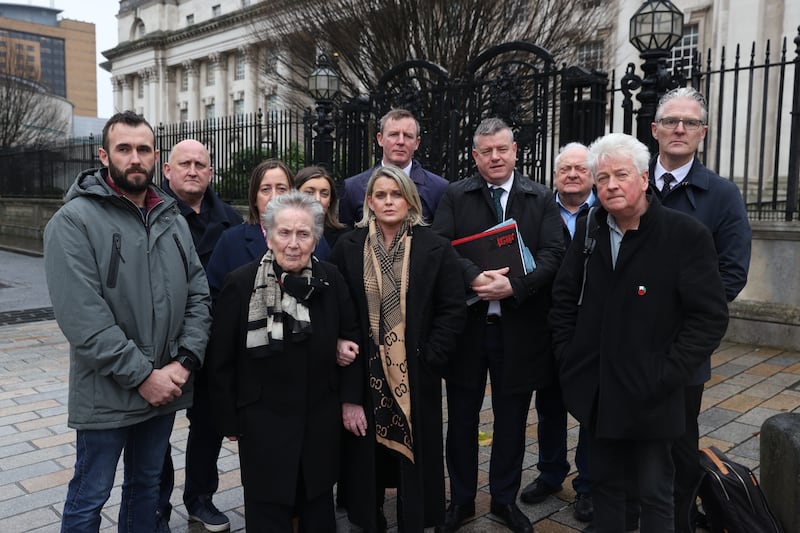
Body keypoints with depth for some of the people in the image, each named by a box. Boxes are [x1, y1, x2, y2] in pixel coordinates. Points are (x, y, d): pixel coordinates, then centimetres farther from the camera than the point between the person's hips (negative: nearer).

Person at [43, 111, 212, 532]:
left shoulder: (173, 220, 7)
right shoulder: (74, 220, -12)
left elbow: (198, 295, 4)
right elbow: (82, 317, -20)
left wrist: (184, 362, -9)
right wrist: (143, 375, -19)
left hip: (165, 387, 5)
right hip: (106, 395, -5)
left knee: (147, 486, 22)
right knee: (89, 498, 11)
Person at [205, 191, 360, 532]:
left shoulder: (330, 280, -4)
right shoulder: (242, 284, -12)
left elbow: (351, 336, 10)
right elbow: (221, 361, -5)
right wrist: (229, 420, -3)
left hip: (321, 422, 3)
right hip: (263, 423, -2)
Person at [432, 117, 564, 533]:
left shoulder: (541, 198, 4)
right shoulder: (454, 196, 3)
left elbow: (553, 254, -6)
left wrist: (514, 286, -21)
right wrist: (473, 277, -25)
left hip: (519, 327, 1)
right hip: (466, 324, 0)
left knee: (512, 421, 14)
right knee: (462, 418, 13)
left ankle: (505, 499, 34)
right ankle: (461, 499, 32)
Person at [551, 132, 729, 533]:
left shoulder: (687, 235, -11)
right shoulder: (589, 231, 5)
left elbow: (710, 317, -12)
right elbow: (564, 298, 12)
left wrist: (666, 376, -15)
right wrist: (568, 357, 4)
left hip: (649, 396, -4)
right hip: (596, 392, 4)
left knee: (655, 494, 11)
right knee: (604, 484, 18)